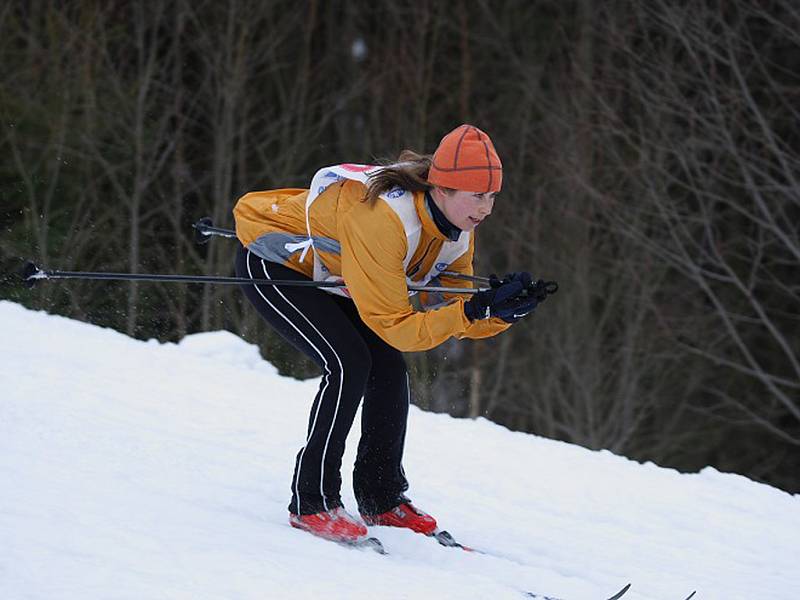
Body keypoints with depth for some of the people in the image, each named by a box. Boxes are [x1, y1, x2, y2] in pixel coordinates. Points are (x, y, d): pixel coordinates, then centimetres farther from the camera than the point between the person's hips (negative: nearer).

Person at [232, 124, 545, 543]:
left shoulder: (457, 229, -13)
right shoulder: (381, 217, -38)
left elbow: (453, 308, -5)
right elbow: (394, 325, -35)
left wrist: (502, 311, -25)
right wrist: (475, 310, -41)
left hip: (324, 274, 8)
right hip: (269, 262, -8)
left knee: (388, 365, -1)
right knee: (349, 363, -22)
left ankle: (383, 500, 12)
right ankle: (312, 504, -14)